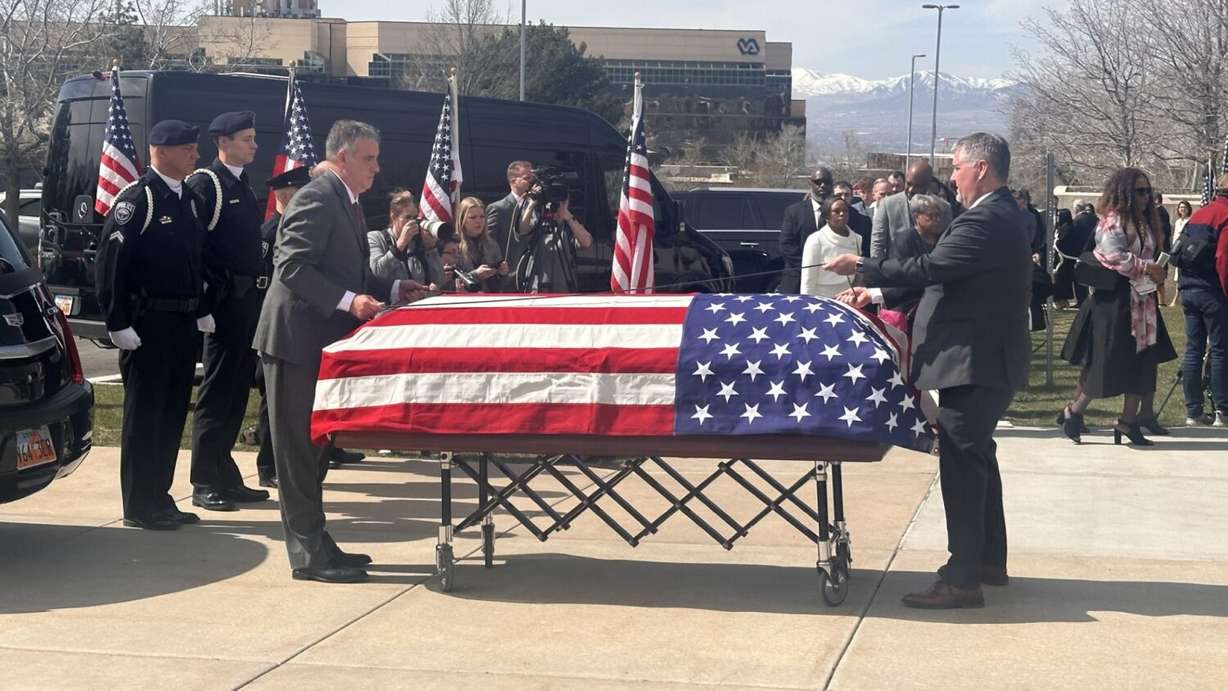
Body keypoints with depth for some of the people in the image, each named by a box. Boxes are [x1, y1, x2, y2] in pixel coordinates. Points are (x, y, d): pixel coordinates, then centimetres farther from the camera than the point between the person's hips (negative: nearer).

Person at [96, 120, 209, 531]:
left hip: (184, 323, 8)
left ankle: (159, 497, 22)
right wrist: (118, 324, -18)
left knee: (173, 413, 13)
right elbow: (111, 265, -16)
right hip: (148, 325, -8)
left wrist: (201, 312, 15)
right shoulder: (136, 199, -12)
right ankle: (139, 506, 6)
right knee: (144, 414, -1)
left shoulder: (189, 199, 13)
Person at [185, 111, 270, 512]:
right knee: (217, 390, -5)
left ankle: (226, 477, 19)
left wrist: (256, 291, 12)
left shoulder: (244, 186, 17)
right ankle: (205, 484, 1)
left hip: (248, 302, 8)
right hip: (224, 303, -8)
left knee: (237, 390, 12)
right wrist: (211, 292, -18)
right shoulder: (204, 183, -9)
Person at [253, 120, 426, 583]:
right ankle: (308, 553, 0)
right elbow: (292, 267, -23)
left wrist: (393, 290, 12)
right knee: (299, 448, -4)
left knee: (315, 446, 15)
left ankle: (312, 544, 24)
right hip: (297, 341, -10)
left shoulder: (346, 203, 17)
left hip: (323, 344, 10)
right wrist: (349, 300, -30)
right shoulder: (316, 199, -15)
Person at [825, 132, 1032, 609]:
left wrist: (862, 266, -14)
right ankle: (988, 560, 32)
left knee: (961, 464, -7)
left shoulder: (986, 221, -20)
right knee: (977, 458, 20)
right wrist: (879, 293, 17)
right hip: (988, 360, 11)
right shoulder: (998, 216, 14)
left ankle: (962, 579, -4)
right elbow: (946, 278, 18)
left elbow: (929, 268, -25)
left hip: (974, 362, -11)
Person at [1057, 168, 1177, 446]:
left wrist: (1156, 271, 7)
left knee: (1141, 364, 6)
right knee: (1106, 365, -4)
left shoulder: (1143, 222, 15)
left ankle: (1129, 421, 12)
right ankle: (1073, 412, 12)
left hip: (1140, 302, 9)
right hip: (1114, 301, -9)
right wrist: (1148, 268, -21)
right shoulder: (1114, 221, -13)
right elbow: (1114, 256, -25)